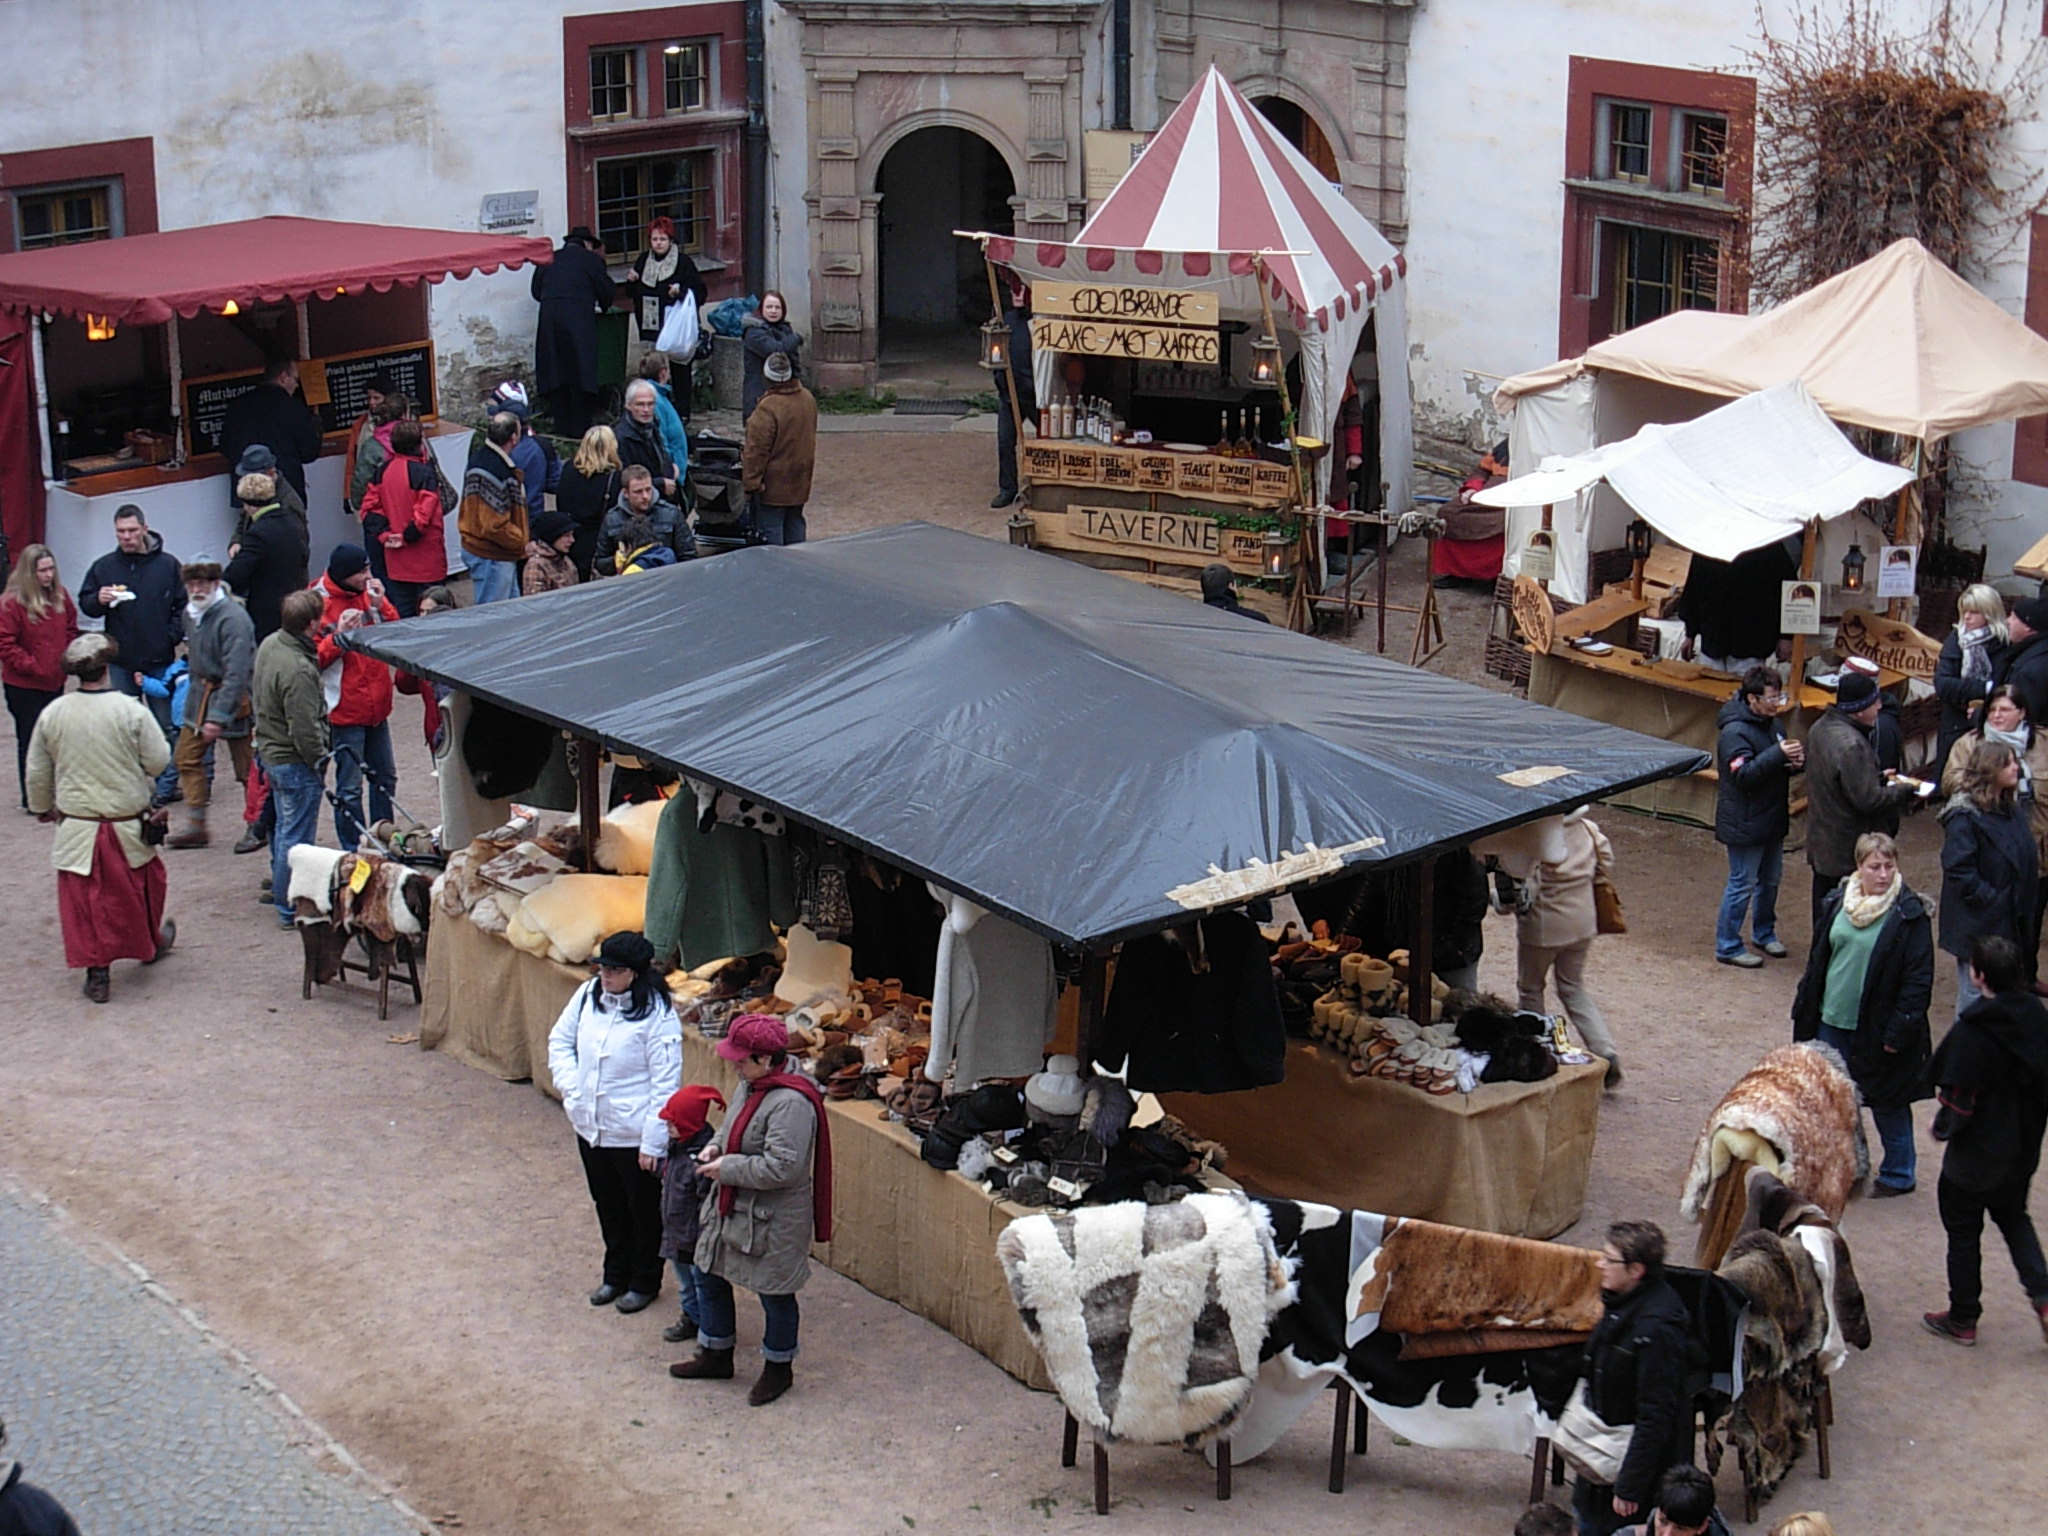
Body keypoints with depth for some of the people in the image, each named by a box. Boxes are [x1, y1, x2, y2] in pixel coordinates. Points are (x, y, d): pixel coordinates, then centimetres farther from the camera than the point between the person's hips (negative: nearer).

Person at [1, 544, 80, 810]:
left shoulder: (60, 596, 4)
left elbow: (71, 630, 15)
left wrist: (67, 658, 1)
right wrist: (32, 667, -17)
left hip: (55, 681, 5)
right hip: (24, 686, -5)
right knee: (31, 739, 2)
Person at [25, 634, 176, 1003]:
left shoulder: (53, 714, -6)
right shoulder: (131, 711, -16)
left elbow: (37, 772, 5)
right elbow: (158, 762, -9)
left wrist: (42, 807, 23)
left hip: (76, 828, 1)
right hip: (127, 825, -1)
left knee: (84, 898, 9)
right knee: (141, 885, 22)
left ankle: (97, 973, 10)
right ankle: (151, 943, 43)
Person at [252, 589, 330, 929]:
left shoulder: (270, 645, 0)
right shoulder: (298, 671, -30)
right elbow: (305, 730, -27)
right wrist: (319, 760, -11)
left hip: (270, 751, 10)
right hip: (295, 762, -10)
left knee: (283, 828, 24)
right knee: (296, 837, 1)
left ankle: (281, 891, 38)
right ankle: (292, 909, 9)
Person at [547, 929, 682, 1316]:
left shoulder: (657, 1015, -20)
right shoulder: (588, 995, -3)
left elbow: (665, 1085, -18)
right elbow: (560, 1041, 13)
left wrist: (653, 1143, -19)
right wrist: (570, 1087, -3)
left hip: (633, 1135, -6)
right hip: (589, 1127, 6)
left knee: (644, 1210, 13)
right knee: (608, 1207, 22)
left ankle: (645, 1283, 31)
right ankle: (616, 1275, 41)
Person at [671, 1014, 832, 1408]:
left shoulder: (791, 1104, -29)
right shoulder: (752, 1086, 1)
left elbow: (781, 1167, -32)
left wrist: (727, 1168, -23)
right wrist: (717, 1145, -1)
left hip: (774, 1220, -10)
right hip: (732, 1209, 10)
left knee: (775, 1295, 9)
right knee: (711, 1279, 20)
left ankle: (778, 1368, 30)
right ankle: (716, 1357, 38)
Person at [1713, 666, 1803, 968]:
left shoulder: (1772, 724, 8)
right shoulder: (1735, 732, -21)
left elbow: (1780, 766, 19)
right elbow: (1744, 774, -29)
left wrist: (1794, 761, -4)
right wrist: (1778, 755, -35)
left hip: (1771, 818, 9)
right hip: (1744, 823, -9)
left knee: (1771, 879, 20)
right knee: (1742, 884, -2)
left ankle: (1764, 933, 37)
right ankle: (1727, 946, 8)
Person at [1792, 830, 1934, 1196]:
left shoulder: (1909, 914, -13)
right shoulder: (1838, 902, 1)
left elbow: (1919, 979, -12)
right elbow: (1818, 959, 11)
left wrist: (1900, 1029, -15)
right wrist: (1805, 1009, 11)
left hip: (1877, 1028, -5)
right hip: (1831, 1021, 5)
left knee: (1887, 1104, 8)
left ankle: (1898, 1176, 26)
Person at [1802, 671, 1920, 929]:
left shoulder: (1821, 728, 4)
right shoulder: (1851, 745, -27)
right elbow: (1868, 800, -25)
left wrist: (1878, 778, 11)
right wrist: (1904, 791, -11)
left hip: (1821, 844, 10)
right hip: (1848, 853, -10)